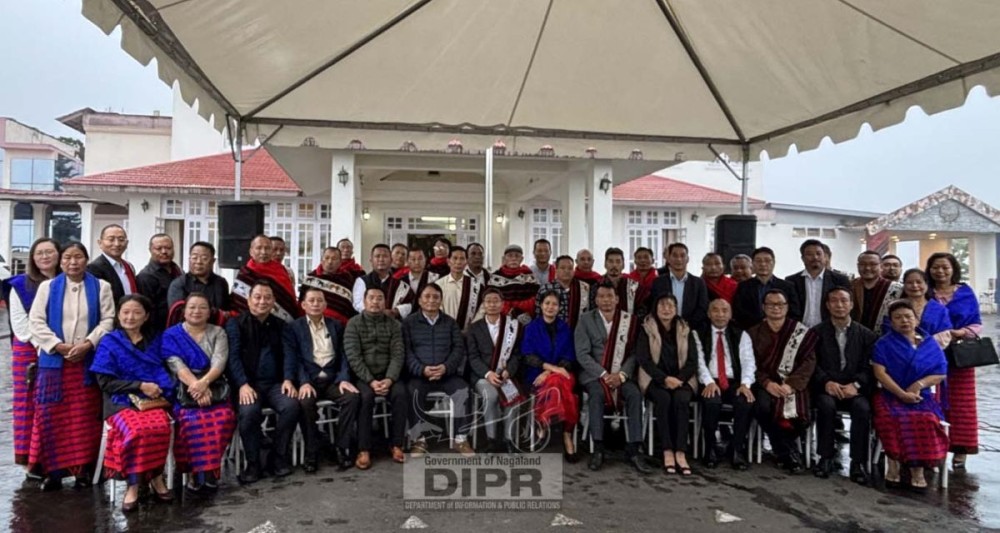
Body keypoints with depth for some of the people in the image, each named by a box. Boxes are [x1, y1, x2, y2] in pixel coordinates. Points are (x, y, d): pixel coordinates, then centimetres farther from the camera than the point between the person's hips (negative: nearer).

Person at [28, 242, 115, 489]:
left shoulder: (101, 287, 8)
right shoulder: (47, 287, 9)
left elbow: (108, 320, 0)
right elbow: (36, 321, 1)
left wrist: (88, 344, -13)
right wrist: (58, 346, -11)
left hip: (89, 361, 0)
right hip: (54, 360, 1)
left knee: (86, 416, 3)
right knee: (52, 415, 0)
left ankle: (84, 468, 10)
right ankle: (53, 469, 8)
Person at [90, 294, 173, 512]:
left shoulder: (154, 342, 15)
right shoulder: (109, 342, 7)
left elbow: (163, 371, 11)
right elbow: (105, 382, 0)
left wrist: (159, 390, -10)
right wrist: (140, 386, -9)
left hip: (152, 400, 2)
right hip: (121, 401, -2)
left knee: (161, 427, -32)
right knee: (137, 430, -34)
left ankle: (155, 477, -12)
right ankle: (133, 485, -17)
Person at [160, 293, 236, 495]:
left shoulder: (218, 333, 12)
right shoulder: (171, 335, 10)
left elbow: (219, 362, -4)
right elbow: (177, 365, -6)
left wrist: (204, 382, -23)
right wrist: (195, 385, -23)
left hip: (214, 390, 1)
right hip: (184, 391, -1)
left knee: (224, 418, -30)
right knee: (193, 421, -33)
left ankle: (210, 470, -20)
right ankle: (196, 471, -22)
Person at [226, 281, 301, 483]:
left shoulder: (280, 325, 16)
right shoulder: (235, 323, 4)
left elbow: (288, 354, 8)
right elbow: (233, 357, -7)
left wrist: (288, 379, -11)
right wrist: (243, 385, -22)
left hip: (275, 383, 3)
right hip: (247, 384, -3)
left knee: (292, 405, -26)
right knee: (248, 411, -33)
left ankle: (278, 457, -8)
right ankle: (253, 463, -13)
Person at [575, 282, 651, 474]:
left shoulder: (629, 320, 6)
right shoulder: (586, 320, 1)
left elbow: (634, 353, 2)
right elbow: (582, 354, -6)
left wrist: (621, 374, -14)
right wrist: (604, 374, -17)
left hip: (621, 374, 2)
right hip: (594, 373, -1)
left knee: (635, 393, -28)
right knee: (597, 393, -33)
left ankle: (632, 451, -21)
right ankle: (598, 450, -25)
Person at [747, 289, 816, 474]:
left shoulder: (801, 332, 7)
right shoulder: (753, 332, 10)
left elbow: (809, 361, -2)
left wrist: (791, 384, -17)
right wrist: (767, 383, -15)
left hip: (793, 385, 0)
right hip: (765, 384, 1)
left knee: (799, 413, -28)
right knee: (763, 406, -32)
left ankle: (782, 450, 5)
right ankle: (789, 452, -12)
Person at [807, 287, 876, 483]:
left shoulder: (866, 334, 11)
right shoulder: (816, 332, 8)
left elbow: (869, 367, 2)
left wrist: (855, 385, -16)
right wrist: (826, 382, -18)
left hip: (855, 389, 1)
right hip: (827, 388, 0)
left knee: (863, 408, -31)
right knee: (827, 405, -33)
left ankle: (858, 462, -19)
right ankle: (826, 458, -18)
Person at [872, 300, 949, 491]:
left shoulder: (930, 344, 14)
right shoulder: (884, 344, 8)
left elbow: (941, 374, 8)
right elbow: (879, 372, -4)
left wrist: (919, 384, -10)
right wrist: (902, 393, -14)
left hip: (922, 397, 2)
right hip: (891, 396, -1)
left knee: (924, 419, -32)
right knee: (891, 418, -34)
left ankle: (917, 469, -24)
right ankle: (893, 466, -26)